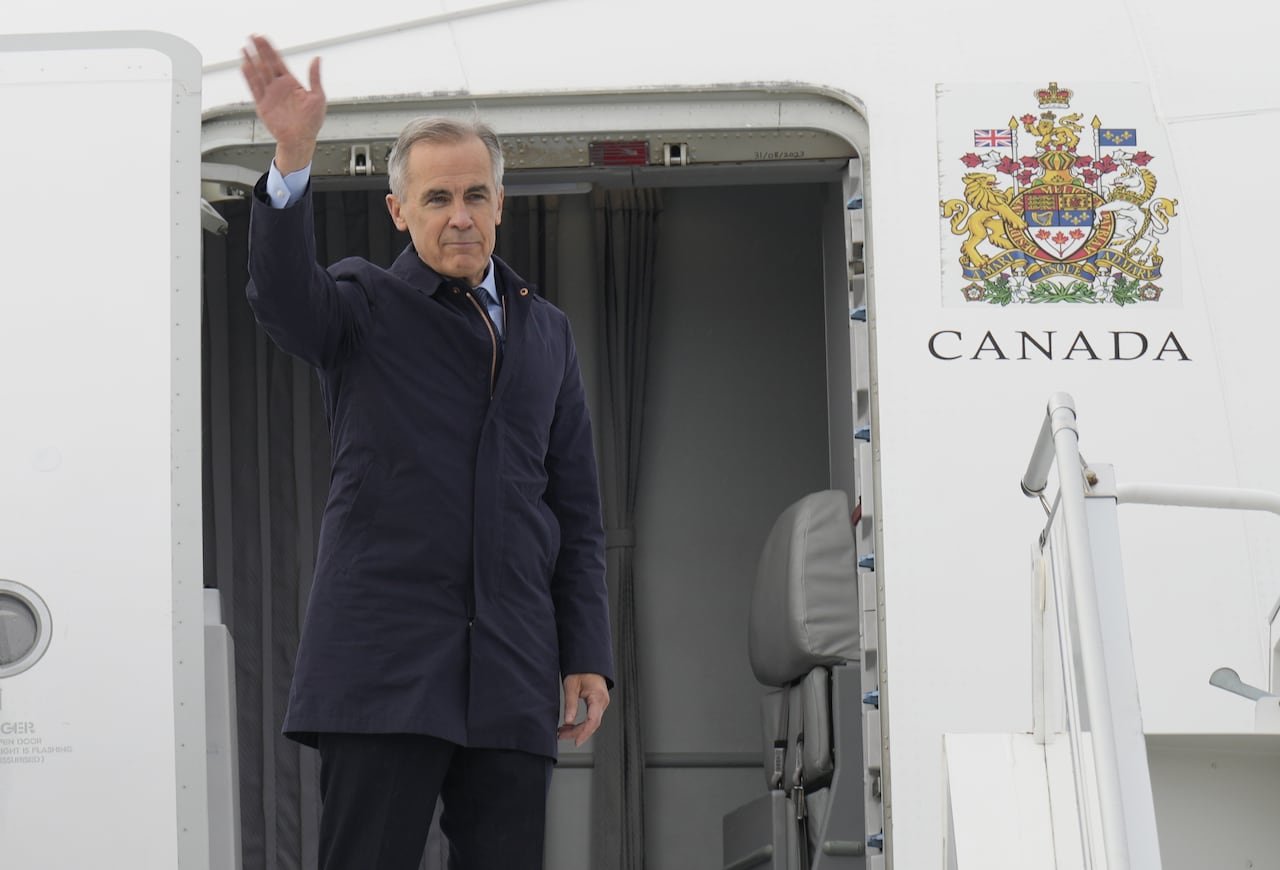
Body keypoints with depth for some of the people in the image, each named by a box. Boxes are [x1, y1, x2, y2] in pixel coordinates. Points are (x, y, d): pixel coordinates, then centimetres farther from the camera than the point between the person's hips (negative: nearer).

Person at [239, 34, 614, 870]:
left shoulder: (546, 331, 19)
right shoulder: (365, 306, 8)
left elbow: (577, 511, 18)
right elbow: (283, 295, -17)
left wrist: (588, 657, 9)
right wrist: (294, 158, -33)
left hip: (513, 676, 4)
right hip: (384, 666, -3)